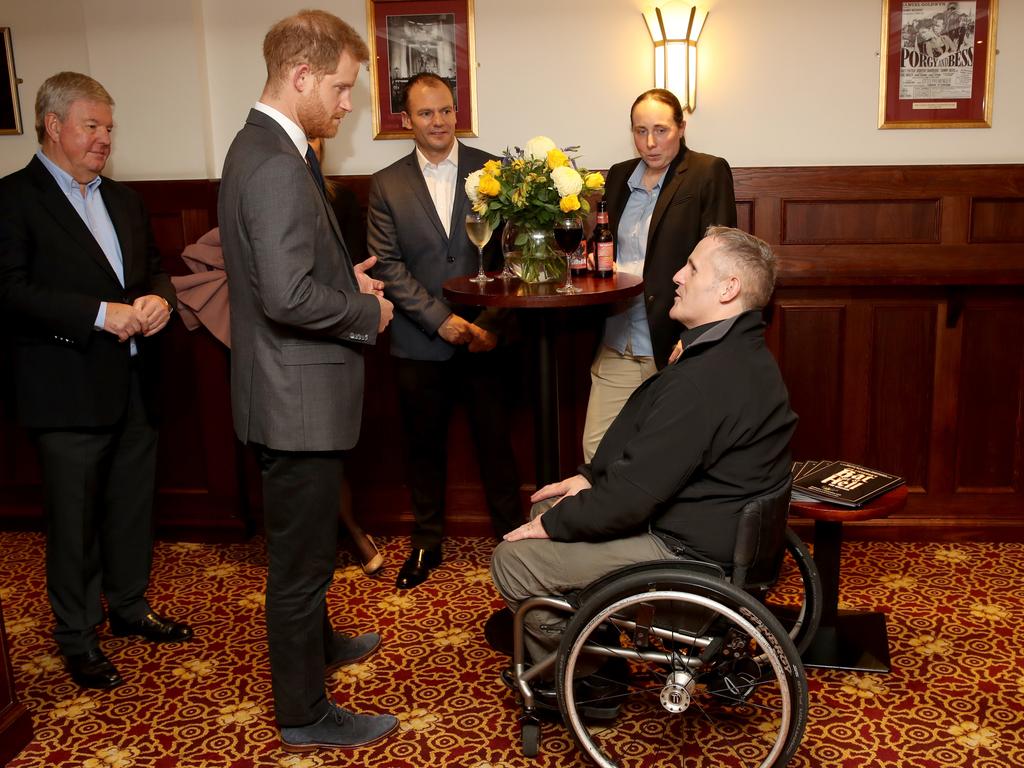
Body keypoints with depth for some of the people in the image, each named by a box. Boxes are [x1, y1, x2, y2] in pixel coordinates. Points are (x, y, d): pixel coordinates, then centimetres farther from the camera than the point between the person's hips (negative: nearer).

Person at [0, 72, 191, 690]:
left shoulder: (122, 198, 15)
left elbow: (154, 266, 20)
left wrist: (157, 299, -4)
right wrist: (99, 314, -23)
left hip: (134, 383, 7)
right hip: (70, 390, -6)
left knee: (133, 505, 17)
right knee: (75, 519, 5)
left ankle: (131, 608, 35)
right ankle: (78, 638, 21)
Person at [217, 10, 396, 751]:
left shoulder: (262, 148, 10)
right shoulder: (276, 165, -24)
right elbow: (288, 296, -30)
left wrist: (345, 276, 6)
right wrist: (368, 312, -15)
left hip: (296, 390, 11)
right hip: (298, 397, -10)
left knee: (306, 543, 27)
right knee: (301, 556, 4)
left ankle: (316, 641, 49)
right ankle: (305, 713, 21)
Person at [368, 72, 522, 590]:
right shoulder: (386, 185, 3)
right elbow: (387, 266, -3)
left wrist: (492, 324, -11)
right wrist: (441, 320, -12)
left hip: (485, 338, -1)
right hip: (420, 344, 1)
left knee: (496, 442, 7)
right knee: (423, 446, 12)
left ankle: (512, 535, 25)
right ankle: (426, 542, 29)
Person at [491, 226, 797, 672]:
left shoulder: (708, 378, -29)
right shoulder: (738, 351, 7)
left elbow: (631, 495, -27)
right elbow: (647, 443, 16)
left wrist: (552, 524, -12)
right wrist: (590, 476, 7)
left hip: (688, 552, -11)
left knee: (512, 559, -8)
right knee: (548, 506, 19)